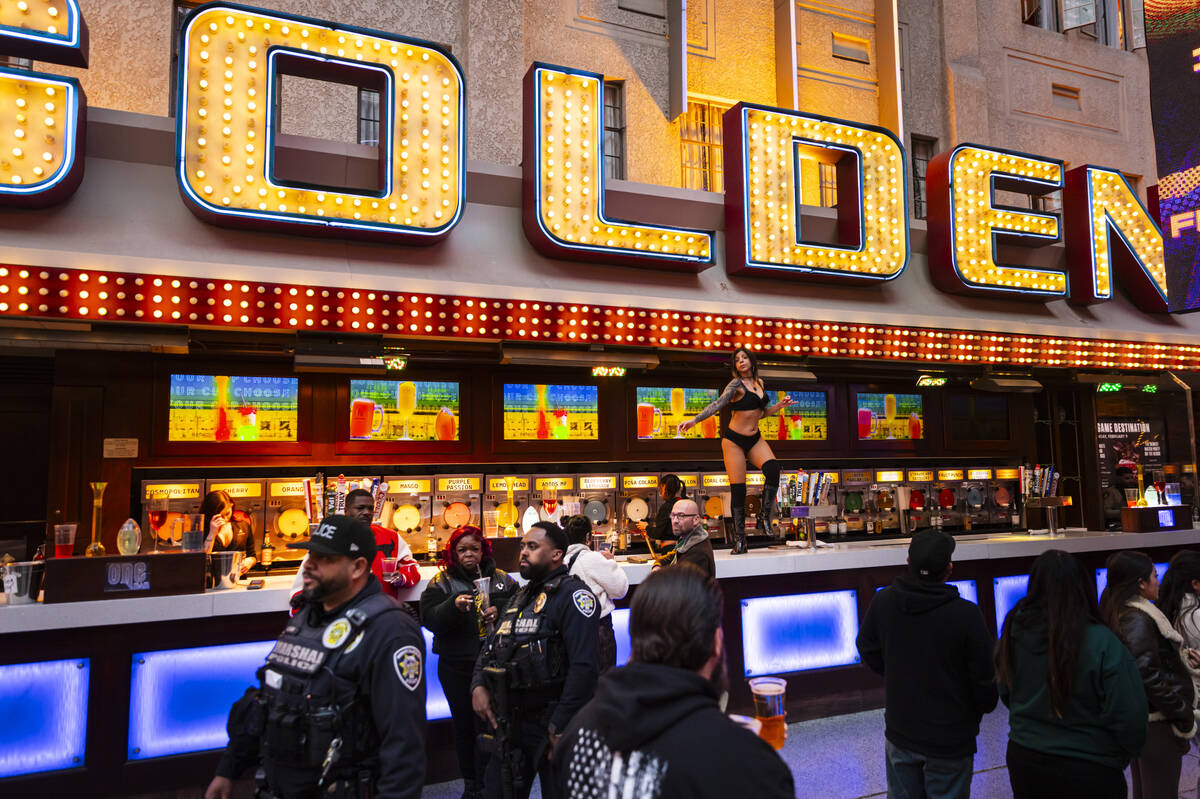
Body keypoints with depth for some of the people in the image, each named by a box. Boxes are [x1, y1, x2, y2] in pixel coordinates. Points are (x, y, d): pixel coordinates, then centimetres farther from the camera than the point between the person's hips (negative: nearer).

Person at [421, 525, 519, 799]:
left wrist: (499, 609, -14)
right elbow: (430, 619, -11)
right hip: (456, 666, 0)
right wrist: (453, 605, -28)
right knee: (464, 724, 10)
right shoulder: (442, 582, 1)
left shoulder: (501, 579, 6)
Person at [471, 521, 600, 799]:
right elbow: (490, 646, 20)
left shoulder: (572, 594, -14)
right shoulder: (521, 597, 14)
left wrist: (560, 728, -22)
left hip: (550, 725, -8)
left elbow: (583, 667, -22)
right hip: (509, 722, 8)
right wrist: (478, 685, 1)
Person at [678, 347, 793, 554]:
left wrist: (779, 405, 8)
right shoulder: (736, 384, -9)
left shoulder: (759, 382, 11)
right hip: (734, 440, -5)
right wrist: (694, 420, -32)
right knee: (737, 489, -6)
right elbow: (718, 404, -20)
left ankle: (765, 517, -12)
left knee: (772, 468, -24)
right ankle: (739, 540, 2)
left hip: (755, 439, 5)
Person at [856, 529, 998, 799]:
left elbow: (867, 650, 5)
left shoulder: (882, 601, -11)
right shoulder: (966, 615, -23)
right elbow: (985, 677, -12)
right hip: (950, 740, -3)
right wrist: (983, 708, 9)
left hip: (899, 733, 3)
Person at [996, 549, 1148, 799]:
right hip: (1088, 770, -3)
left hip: (1023, 759, 3)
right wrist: (1122, 758, 3)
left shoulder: (1015, 631, -11)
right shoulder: (1101, 643, -23)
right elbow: (1129, 717, -18)